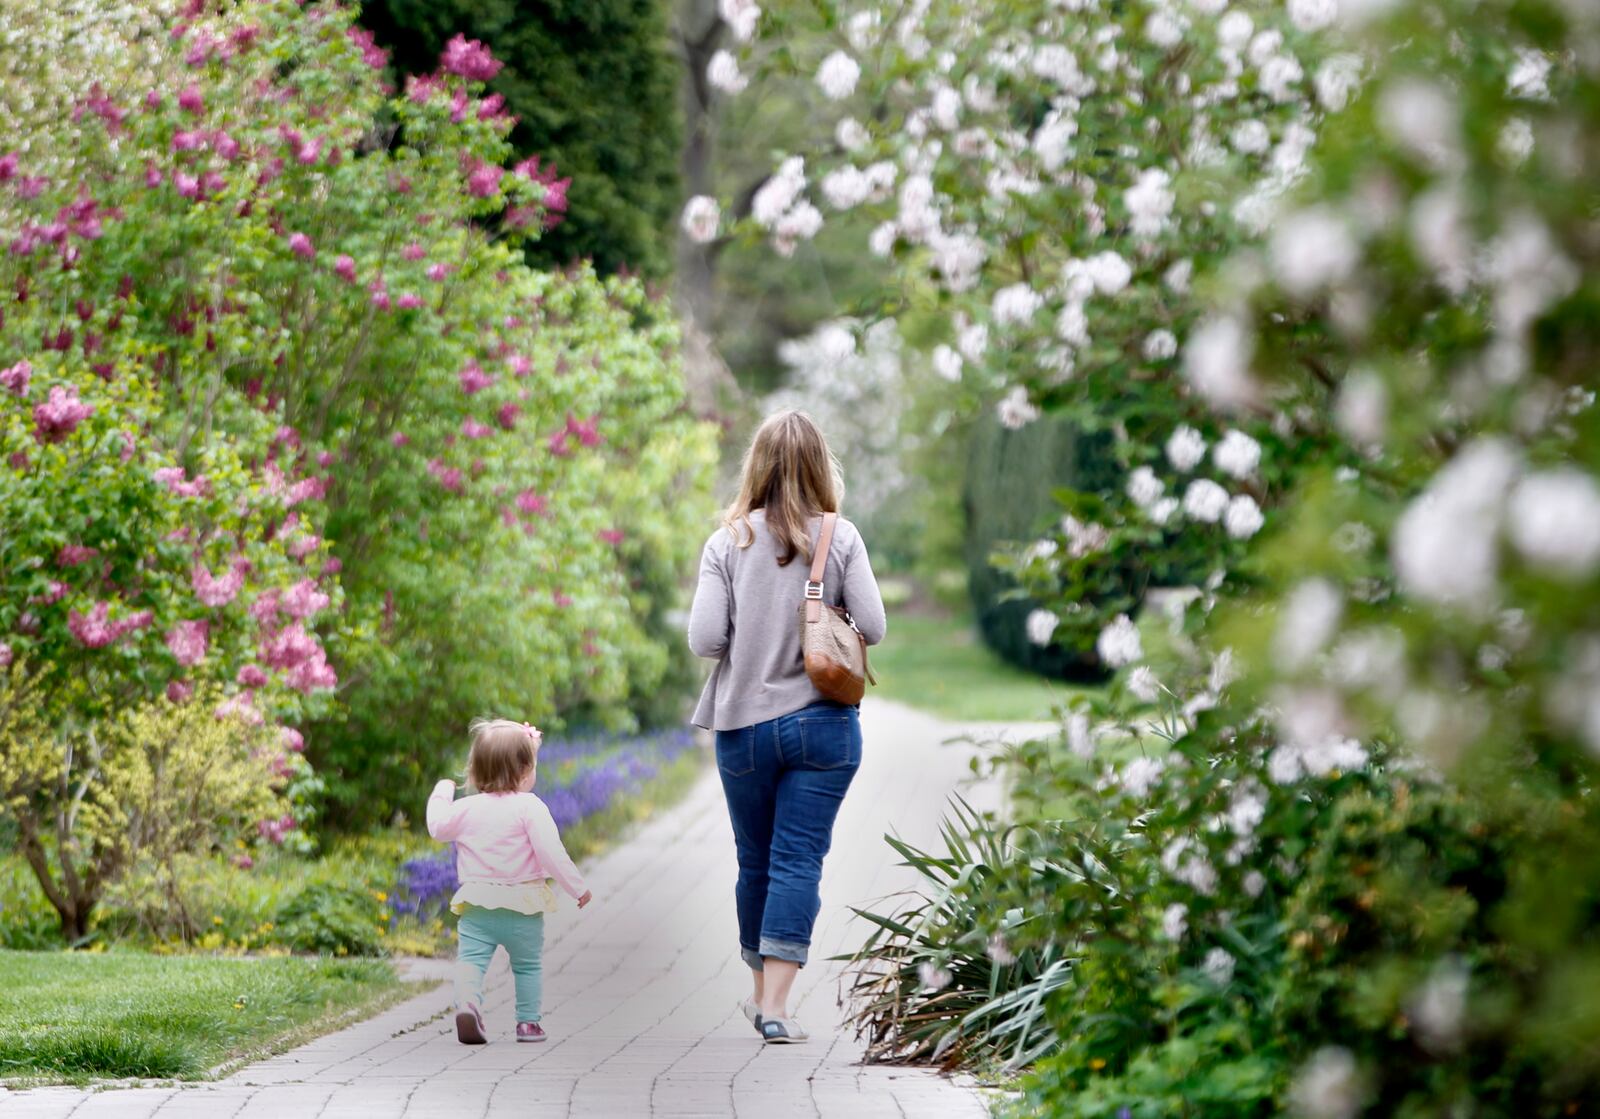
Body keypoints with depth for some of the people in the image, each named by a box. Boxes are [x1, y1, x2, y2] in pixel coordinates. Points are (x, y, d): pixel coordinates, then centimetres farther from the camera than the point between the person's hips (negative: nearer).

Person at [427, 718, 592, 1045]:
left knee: (470, 959, -1)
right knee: (528, 965, 15)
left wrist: (441, 794, 36)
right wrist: (577, 887, -8)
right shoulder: (529, 808, -11)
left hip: (476, 907, 2)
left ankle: (467, 1002, -27)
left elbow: (438, 826, 18)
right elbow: (550, 852, -17)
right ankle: (528, 1022, 16)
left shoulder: (466, 809, 2)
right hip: (522, 908, -2)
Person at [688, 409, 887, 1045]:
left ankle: (761, 992, 30)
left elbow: (704, 639, -10)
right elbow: (872, 627, -8)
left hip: (743, 725, 1)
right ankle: (775, 1006, -11)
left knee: (756, 862, 16)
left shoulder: (728, 542, -5)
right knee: (799, 862, -2)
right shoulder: (840, 540, -5)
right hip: (822, 723, -1)